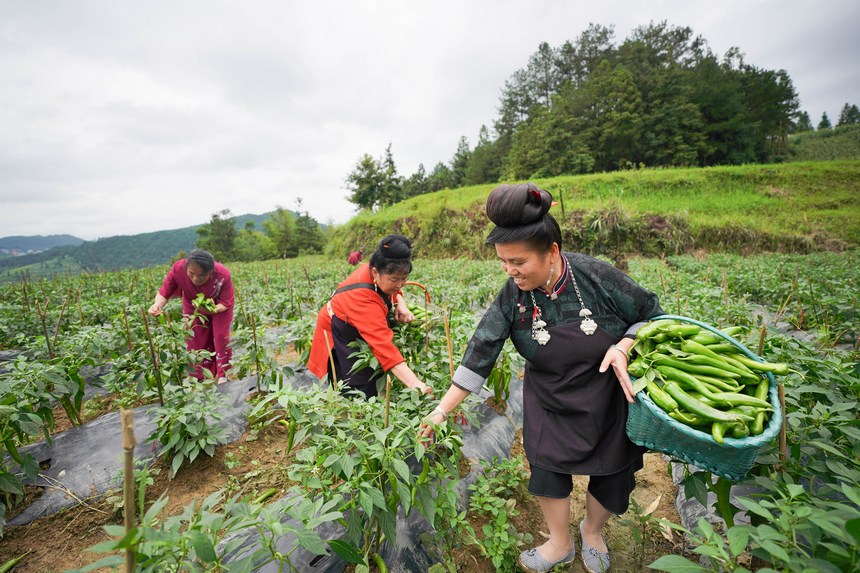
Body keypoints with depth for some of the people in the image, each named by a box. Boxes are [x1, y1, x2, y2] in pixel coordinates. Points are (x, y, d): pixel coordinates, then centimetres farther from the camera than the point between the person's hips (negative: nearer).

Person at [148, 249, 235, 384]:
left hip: (219, 305, -2)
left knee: (220, 336, -5)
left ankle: (223, 373, 13)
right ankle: (199, 375, 22)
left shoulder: (223, 275, -39)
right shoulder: (178, 269, -35)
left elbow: (227, 303, -29)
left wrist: (214, 310, -49)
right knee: (195, 338, 4)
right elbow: (164, 293, -26)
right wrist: (157, 305, -48)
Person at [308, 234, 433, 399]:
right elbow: (383, 345, -46)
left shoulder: (374, 269, -16)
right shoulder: (363, 299, -39)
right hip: (340, 341, -8)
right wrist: (414, 384, -50)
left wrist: (401, 304, -14)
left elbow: (394, 291, 9)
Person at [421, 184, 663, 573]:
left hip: (610, 395, 0)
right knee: (547, 465, 3)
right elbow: (480, 353, -19)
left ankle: (592, 531, 48)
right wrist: (442, 410, -19)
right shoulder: (512, 297, -21)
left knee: (613, 474, 14)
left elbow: (652, 314, -8)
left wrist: (622, 347, -27)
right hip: (549, 402, 1)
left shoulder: (596, 276, -25)